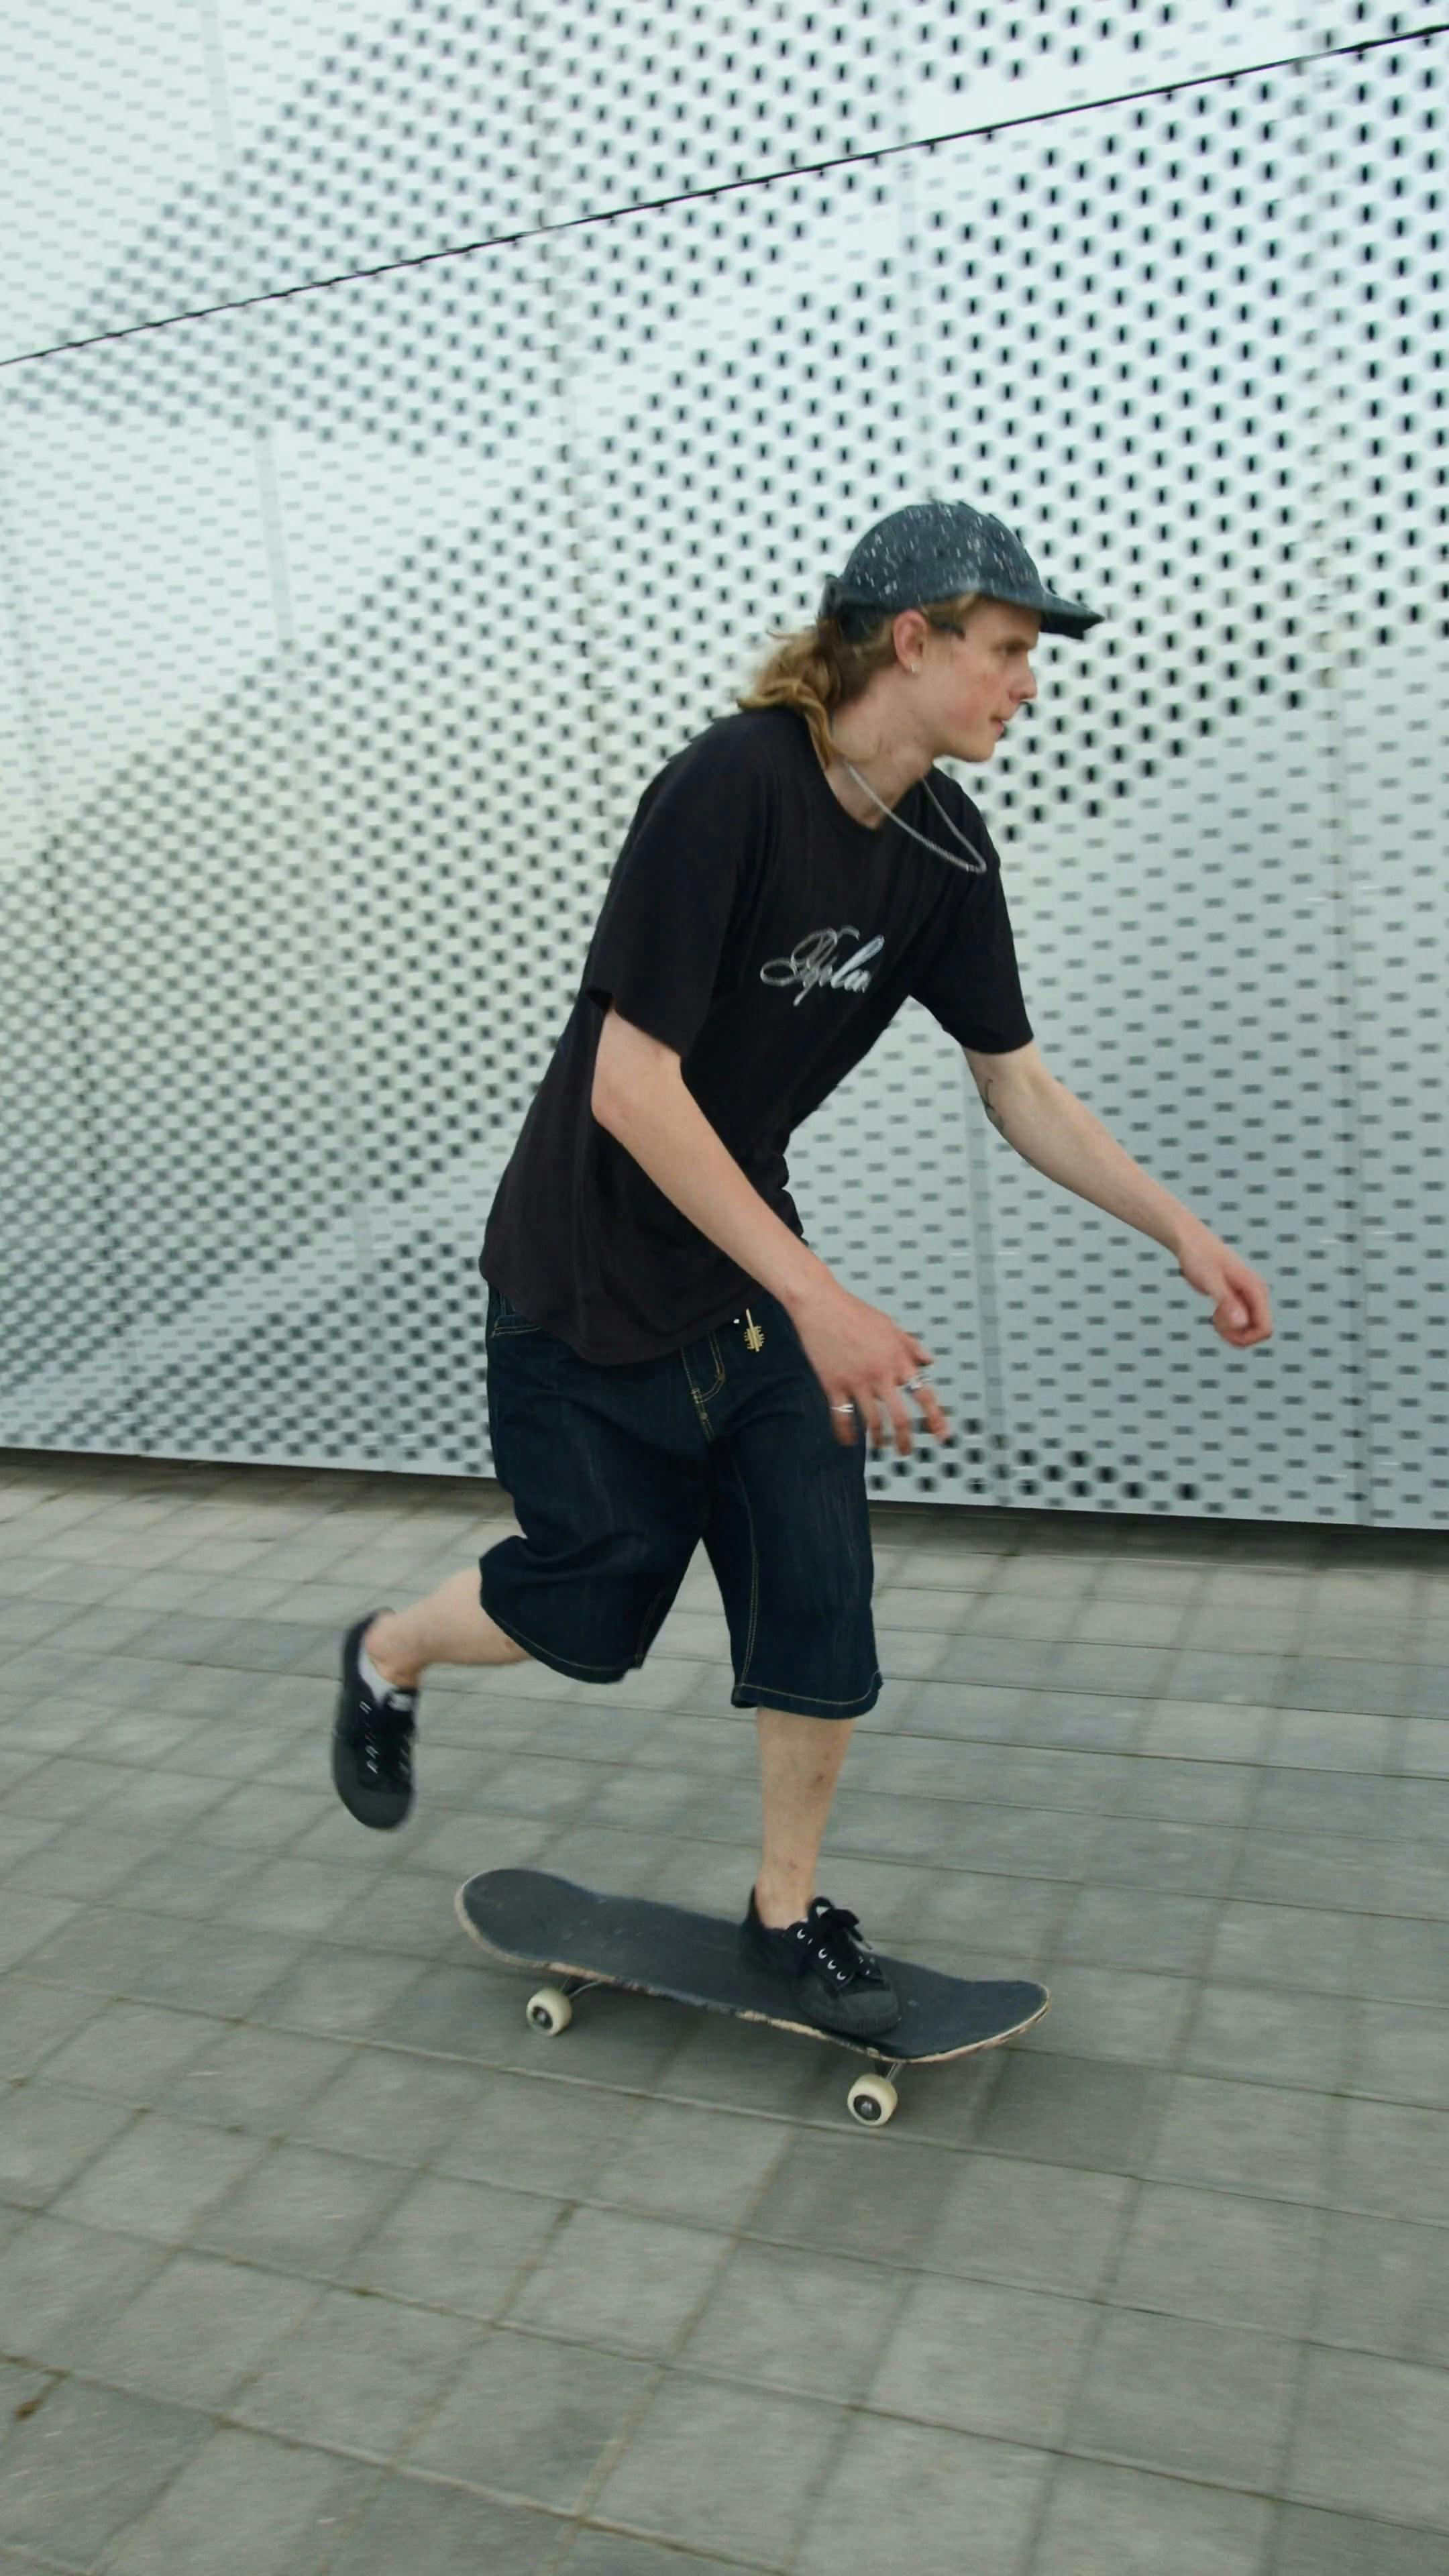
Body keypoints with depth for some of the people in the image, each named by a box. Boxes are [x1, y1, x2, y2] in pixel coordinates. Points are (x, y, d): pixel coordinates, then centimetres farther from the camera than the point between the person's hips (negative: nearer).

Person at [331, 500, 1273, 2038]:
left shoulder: (943, 848, -3)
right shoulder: (729, 789, -26)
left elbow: (1016, 1084, 6)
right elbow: (630, 1087, -29)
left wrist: (1182, 1233, -1)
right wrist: (818, 1301, -31)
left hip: (748, 1255, 6)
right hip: (588, 1275, -6)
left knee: (820, 1589, 2)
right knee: (600, 1600, 7)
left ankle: (787, 1912, 23)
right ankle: (384, 1658, 40)